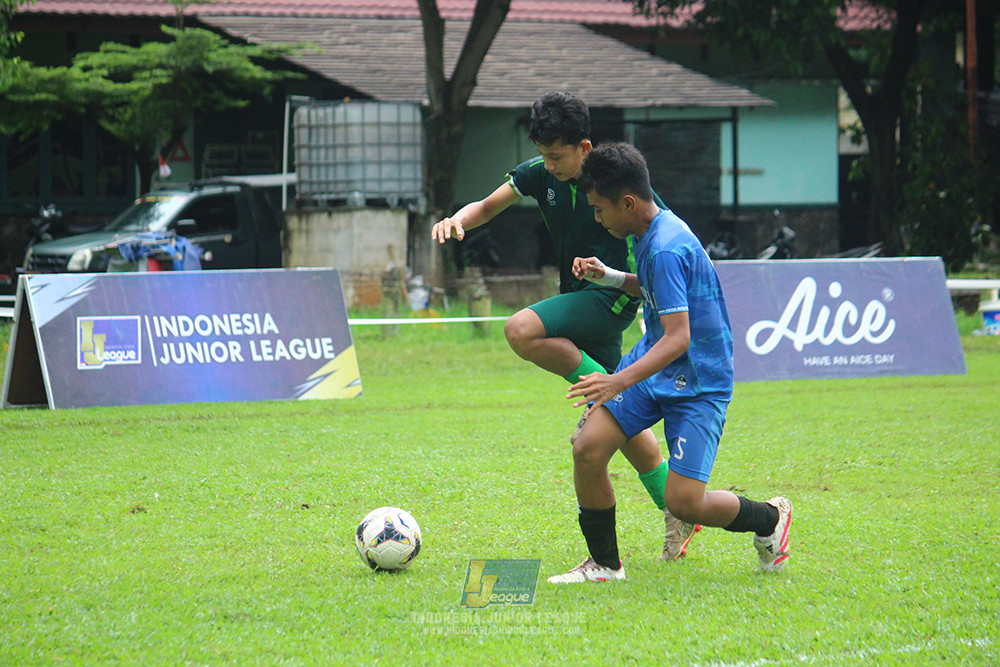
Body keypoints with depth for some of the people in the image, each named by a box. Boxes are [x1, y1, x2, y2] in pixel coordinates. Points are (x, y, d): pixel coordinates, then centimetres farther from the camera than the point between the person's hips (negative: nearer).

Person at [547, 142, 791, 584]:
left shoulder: (666, 250, -25)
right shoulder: (653, 233, 5)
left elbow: (678, 337, -32)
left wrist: (621, 381, -42)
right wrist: (608, 277, 11)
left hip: (700, 381, -9)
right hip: (651, 365, 9)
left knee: (684, 501, -14)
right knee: (588, 448, -11)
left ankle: (770, 518, 16)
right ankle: (604, 564, 5)